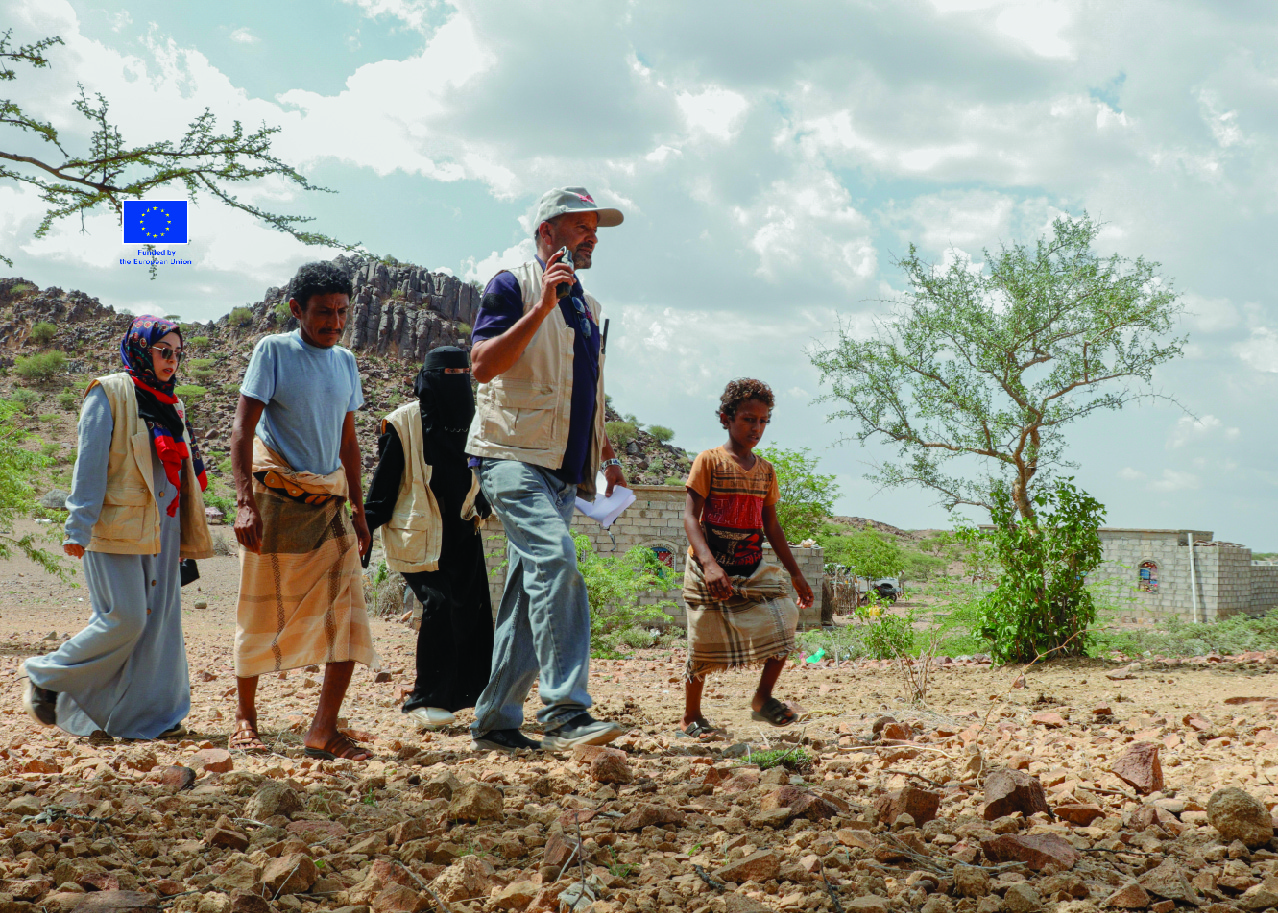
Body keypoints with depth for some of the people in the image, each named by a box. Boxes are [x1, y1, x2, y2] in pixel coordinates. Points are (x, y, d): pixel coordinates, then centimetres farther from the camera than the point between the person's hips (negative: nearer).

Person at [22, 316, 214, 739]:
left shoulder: (170, 404, 17)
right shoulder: (108, 394, -4)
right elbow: (89, 464, -9)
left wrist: (187, 534, 18)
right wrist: (79, 527, -14)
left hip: (161, 529, 7)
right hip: (116, 526, -7)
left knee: (158, 617, 4)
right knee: (124, 618, -10)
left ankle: (146, 714, 12)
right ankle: (47, 679, 9)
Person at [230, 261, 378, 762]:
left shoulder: (345, 362, 12)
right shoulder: (274, 351, -4)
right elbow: (242, 429, -9)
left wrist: (358, 511, 16)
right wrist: (245, 502, -19)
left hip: (329, 502, 5)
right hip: (277, 499, -4)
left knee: (348, 614, -7)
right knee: (261, 613, 5)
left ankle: (323, 731, -4)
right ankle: (245, 718, 22)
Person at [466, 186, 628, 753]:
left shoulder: (587, 306, 23)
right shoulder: (513, 287, -1)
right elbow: (482, 364, -15)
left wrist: (607, 456, 22)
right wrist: (542, 308, -19)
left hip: (563, 469, 8)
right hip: (512, 455, -8)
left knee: (530, 592, 7)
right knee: (554, 560, -26)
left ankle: (495, 721, 13)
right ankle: (565, 711, -30)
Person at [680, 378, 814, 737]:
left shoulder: (765, 470, 11)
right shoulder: (709, 461, -5)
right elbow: (690, 517, -12)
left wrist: (796, 573, 16)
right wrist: (709, 564, -26)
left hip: (753, 569, 5)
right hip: (710, 570, -5)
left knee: (784, 619, -12)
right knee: (705, 645, -1)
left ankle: (763, 699, 6)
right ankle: (691, 716, 18)